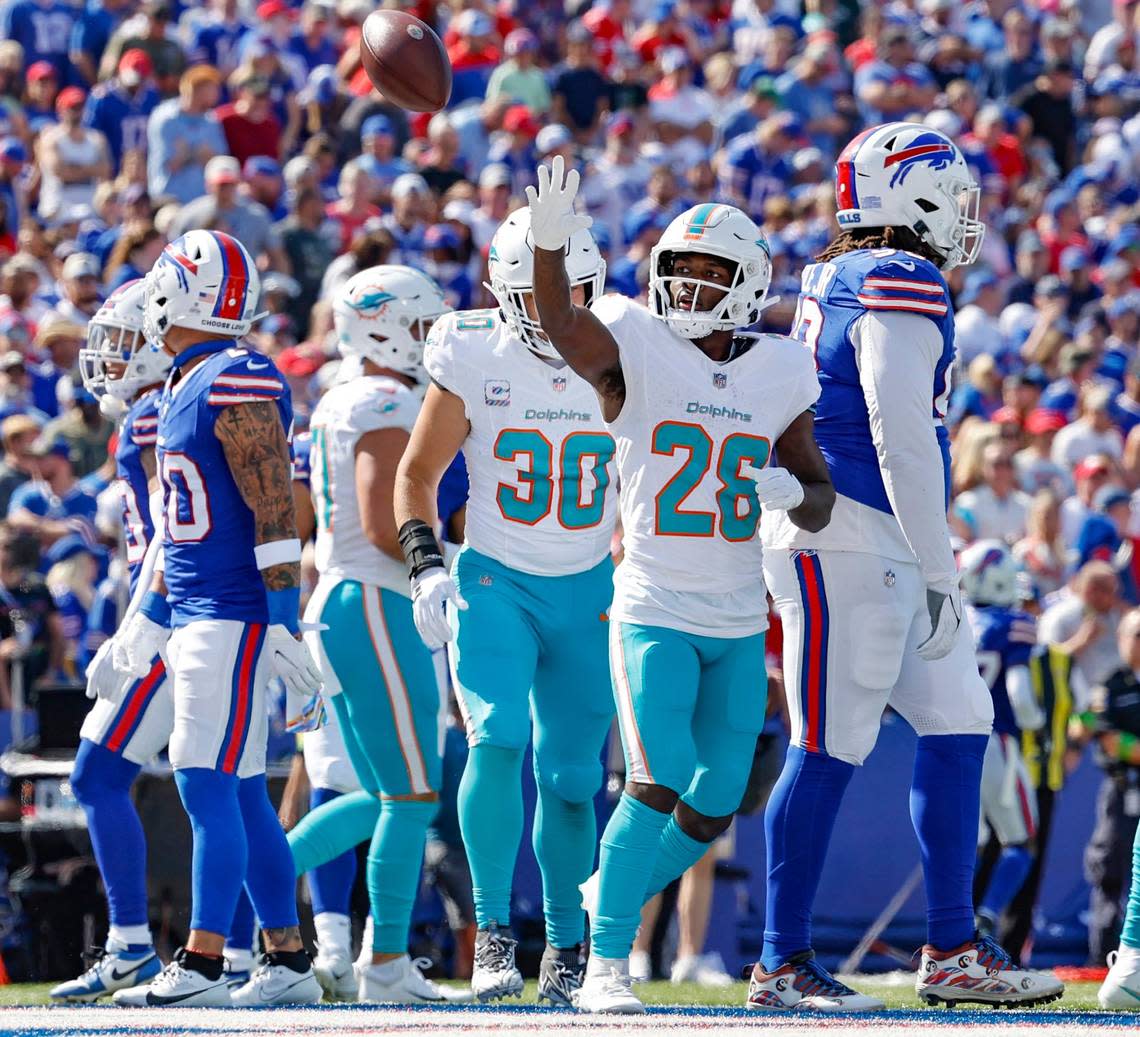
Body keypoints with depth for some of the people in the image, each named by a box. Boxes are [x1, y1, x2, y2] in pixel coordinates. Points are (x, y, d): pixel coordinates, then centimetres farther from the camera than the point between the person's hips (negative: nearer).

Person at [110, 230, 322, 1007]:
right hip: (197, 618, 10)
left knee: (208, 785, -11)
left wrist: (285, 624, -22)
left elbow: (275, 514, -18)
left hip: (236, 617, -10)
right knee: (241, 796, 10)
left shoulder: (236, 388, -14)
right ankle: (288, 963, 13)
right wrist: (152, 615, 26)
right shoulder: (184, 391, 16)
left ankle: (202, 965, -12)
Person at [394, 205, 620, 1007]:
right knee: (498, 742, -22)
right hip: (494, 583, -2)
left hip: (588, 594, 2)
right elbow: (418, 473, 4)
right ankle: (493, 930, -15)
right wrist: (427, 568, -8)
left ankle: (567, 946, 19)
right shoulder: (473, 358, -5)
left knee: (570, 775, 5)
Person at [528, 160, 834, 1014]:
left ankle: (611, 896, 35)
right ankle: (607, 961, -12)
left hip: (739, 623, 5)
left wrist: (792, 492, -12)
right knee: (659, 783, -20)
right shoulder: (636, 349, -5)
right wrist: (550, 243, -45)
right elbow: (561, 325, -26)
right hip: (654, 613, -5)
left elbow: (821, 497, 12)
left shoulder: (777, 373, 6)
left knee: (713, 807, 8)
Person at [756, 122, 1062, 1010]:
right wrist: (939, 574, -16)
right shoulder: (904, 288, -14)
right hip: (850, 543, -10)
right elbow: (903, 440, -19)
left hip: (875, 549, 10)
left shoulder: (837, 280, 16)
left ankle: (953, 949, 12)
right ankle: (783, 962, -1)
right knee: (829, 752, -5)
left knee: (958, 727, 11)